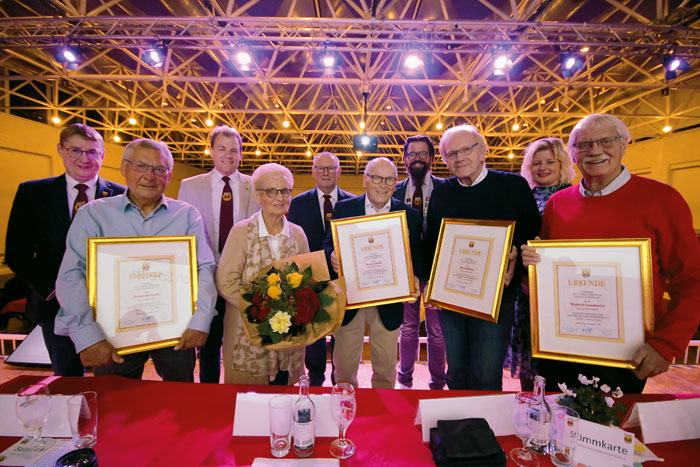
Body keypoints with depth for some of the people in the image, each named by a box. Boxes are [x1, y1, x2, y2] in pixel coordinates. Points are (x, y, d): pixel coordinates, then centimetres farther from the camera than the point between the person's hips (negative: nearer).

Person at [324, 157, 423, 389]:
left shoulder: (411, 215, 0)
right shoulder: (343, 208, -1)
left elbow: (417, 255, 2)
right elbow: (328, 245, 0)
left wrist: (414, 278, -17)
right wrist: (333, 256, -23)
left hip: (389, 304, 1)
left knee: (385, 367, 17)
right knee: (344, 365, 15)